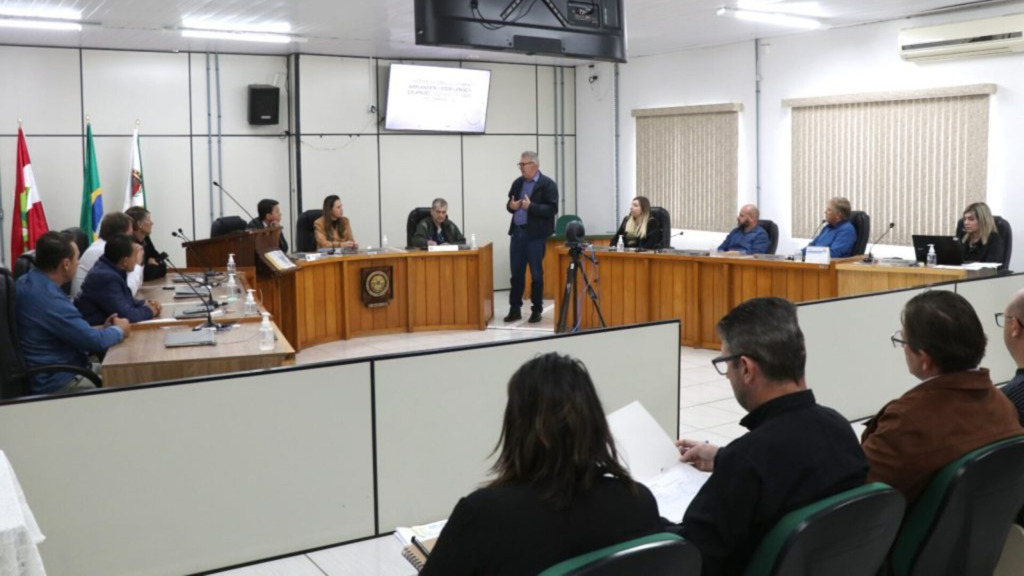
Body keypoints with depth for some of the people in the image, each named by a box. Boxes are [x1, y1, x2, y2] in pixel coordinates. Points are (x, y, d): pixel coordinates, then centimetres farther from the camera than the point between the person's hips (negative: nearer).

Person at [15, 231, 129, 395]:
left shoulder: (29, 282, 6)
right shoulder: (48, 298, -26)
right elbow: (94, 341, -19)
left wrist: (102, 328, 8)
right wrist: (119, 330, 0)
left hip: (52, 372, 10)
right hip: (58, 383, -10)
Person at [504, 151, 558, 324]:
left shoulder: (548, 184, -7)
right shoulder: (517, 183, 12)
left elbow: (552, 209, -13)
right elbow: (509, 204, 19)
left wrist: (531, 206, -22)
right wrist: (511, 206, -4)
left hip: (535, 235, -5)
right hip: (517, 232, 5)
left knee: (536, 274, 2)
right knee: (516, 273, 8)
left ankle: (536, 310, 12)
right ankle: (515, 309, 15)